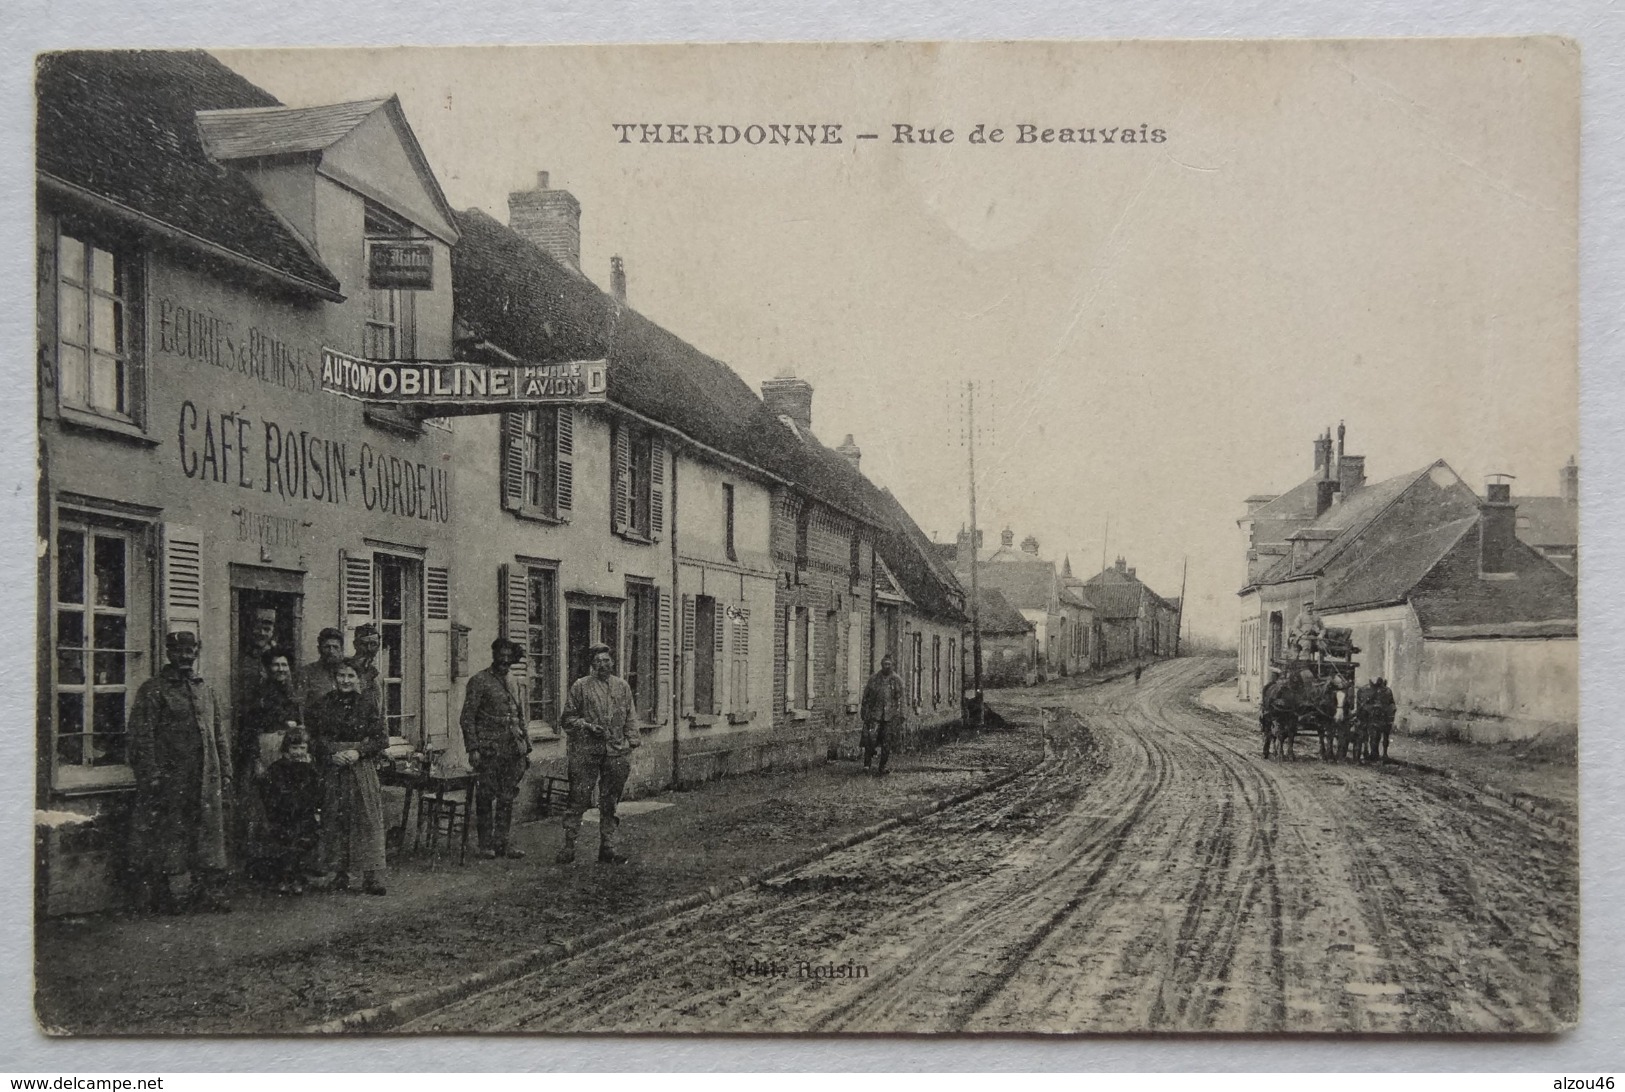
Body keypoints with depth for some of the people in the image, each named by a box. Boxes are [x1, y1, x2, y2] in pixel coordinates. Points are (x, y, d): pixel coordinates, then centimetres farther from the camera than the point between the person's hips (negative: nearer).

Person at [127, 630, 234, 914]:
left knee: (210, 833, 4)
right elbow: (141, 737, -6)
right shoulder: (153, 690, 0)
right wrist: (152, 776, -14)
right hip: (171, 779, -5)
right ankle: (173, 894, 4)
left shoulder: (206, 690, 17)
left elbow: (221, 735, 19)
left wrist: (225, 772, 12)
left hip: (208, 779, 5)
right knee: (170, 836, -2)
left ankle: (211, 891, 9)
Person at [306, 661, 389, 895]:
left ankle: (370, 876, -5)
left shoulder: (366, 705, 2)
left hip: (361, 768, -1)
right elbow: (312, 737, 3)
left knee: (367, 818, -6)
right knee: (335, 818, 2)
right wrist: (331, 754, -12)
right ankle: (340, 872, 13)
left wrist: (359, 751, -12)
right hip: (332, 769, 1)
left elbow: (381, 739, 1)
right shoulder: (322, 705, 4)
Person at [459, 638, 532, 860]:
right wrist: (473, 748, -14)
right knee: (486, 798, 0)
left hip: (513, 750, 6)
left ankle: (502, 842, 14)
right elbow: (467, 718, -7)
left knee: (507, 798, 7)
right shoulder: (479, 681, -3)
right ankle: (485, 844, 8)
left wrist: (526, 749, 16)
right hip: (489, 751, -6)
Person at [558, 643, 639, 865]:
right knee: (579, 799, -4)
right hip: (586, 753, -3)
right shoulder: (580, 686, 2)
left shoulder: (623, 687, 12)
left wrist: (633, 745, 8)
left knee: (610, 803, 6)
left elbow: (629, 721, 16)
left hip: (616, 753, 3)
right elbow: (568, 718, 3)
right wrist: (588, 726, -13)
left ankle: (607, 848, 13)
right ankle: (569, 847, 3)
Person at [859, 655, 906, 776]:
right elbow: (866, 696, 10)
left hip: (889, 715, 0)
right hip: (875, 713, 0)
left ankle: (882, 768, 11)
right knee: (871, 737, -16)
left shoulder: (896, 679, 3)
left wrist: (898, 716, -4)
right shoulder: (874, 678, 5)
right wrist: (865, 712, 5)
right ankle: (867, 762, -5)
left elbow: (899, 699, 2)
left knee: (886, 742, 2)